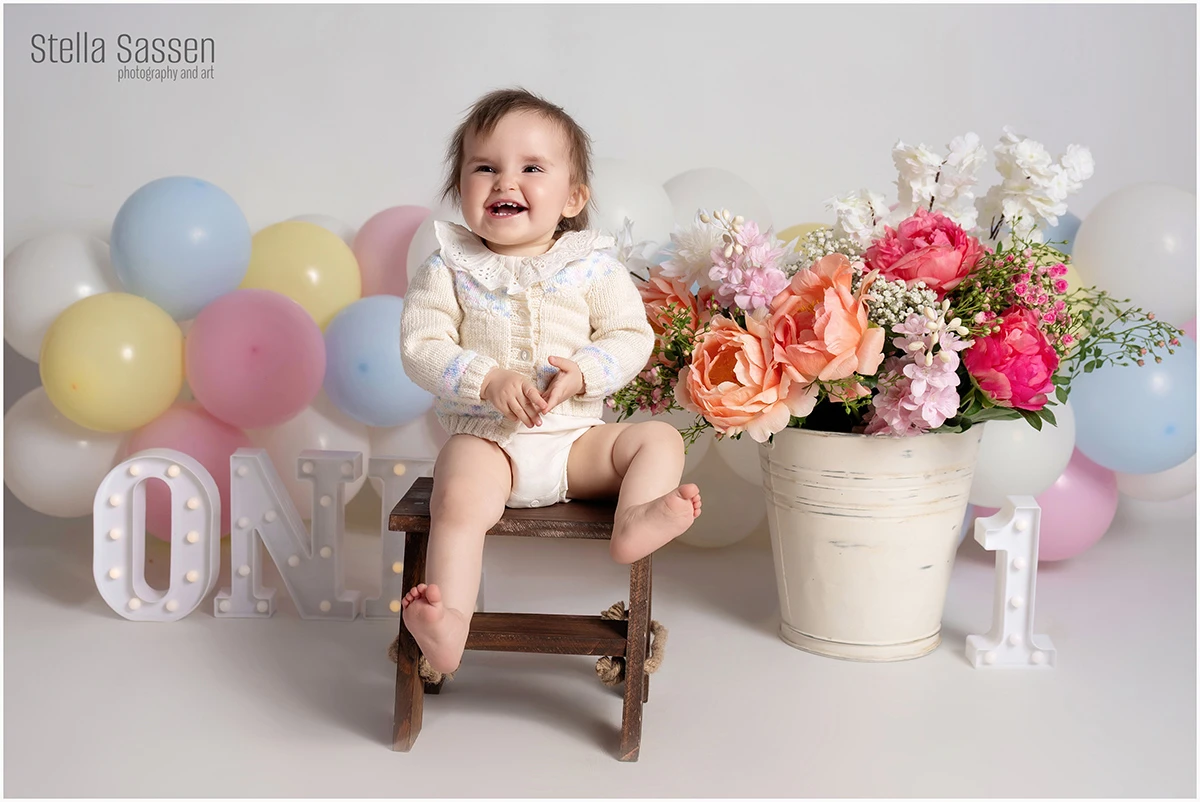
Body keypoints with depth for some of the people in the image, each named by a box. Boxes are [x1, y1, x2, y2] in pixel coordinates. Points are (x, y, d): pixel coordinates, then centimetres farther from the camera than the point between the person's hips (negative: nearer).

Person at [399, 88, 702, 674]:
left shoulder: (592, 267, 4)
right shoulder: (448, 269, 2)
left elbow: (631, 336, 1)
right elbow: (420, 347, -5)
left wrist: (582, 373, -19)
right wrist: (488, 379, -20)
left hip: (575, 437, 3)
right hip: (484, 435, -2)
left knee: (660, 439, -15)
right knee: (459, 500, -31)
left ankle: (633, 522, -38)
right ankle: (448, 625, -34)